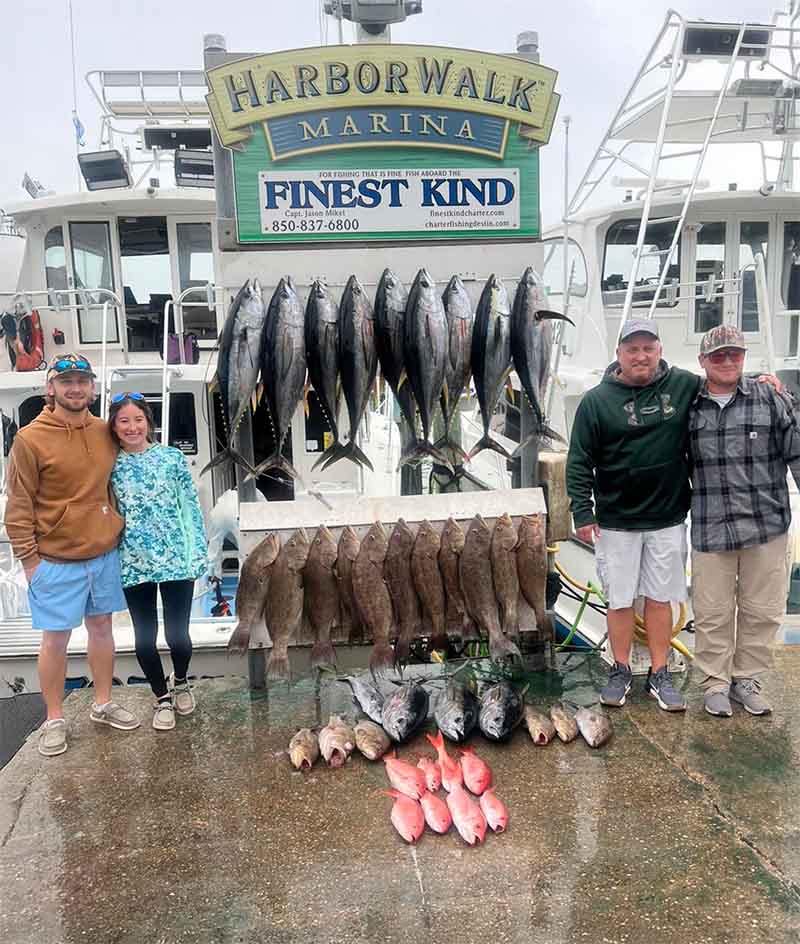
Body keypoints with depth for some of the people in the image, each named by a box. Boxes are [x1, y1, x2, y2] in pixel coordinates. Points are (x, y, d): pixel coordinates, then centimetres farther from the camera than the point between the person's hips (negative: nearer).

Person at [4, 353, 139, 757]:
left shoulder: (105, 432, 2)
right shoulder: (30, 439, -12)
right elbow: (18, 507, -9)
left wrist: (118, 532, 12)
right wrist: (29, 559, -10)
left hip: (105, 554, 5)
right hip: (56, 560, -4)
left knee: (101, 626, 15)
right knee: (55, 638, 6)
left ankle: (102, 704, 31)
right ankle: (54, 719, 23)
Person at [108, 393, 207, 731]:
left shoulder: (172, 457, -1)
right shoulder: (110, 465, 2)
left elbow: (191, 507, 0)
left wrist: (198, 554, -4)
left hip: (175, 559, -1)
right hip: (134, 564, 2)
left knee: (177, 632, 4)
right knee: (144, 636, 9)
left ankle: (180, 681, 36)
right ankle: (162, 697, 32)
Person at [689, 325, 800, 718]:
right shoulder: (688, 407, 4)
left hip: (766, 527, 0)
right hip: (710, 529, 0)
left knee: (761, 611, 11)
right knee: (712, 612, 7)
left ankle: (746, 678, 29)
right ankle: (715, 682, 24)